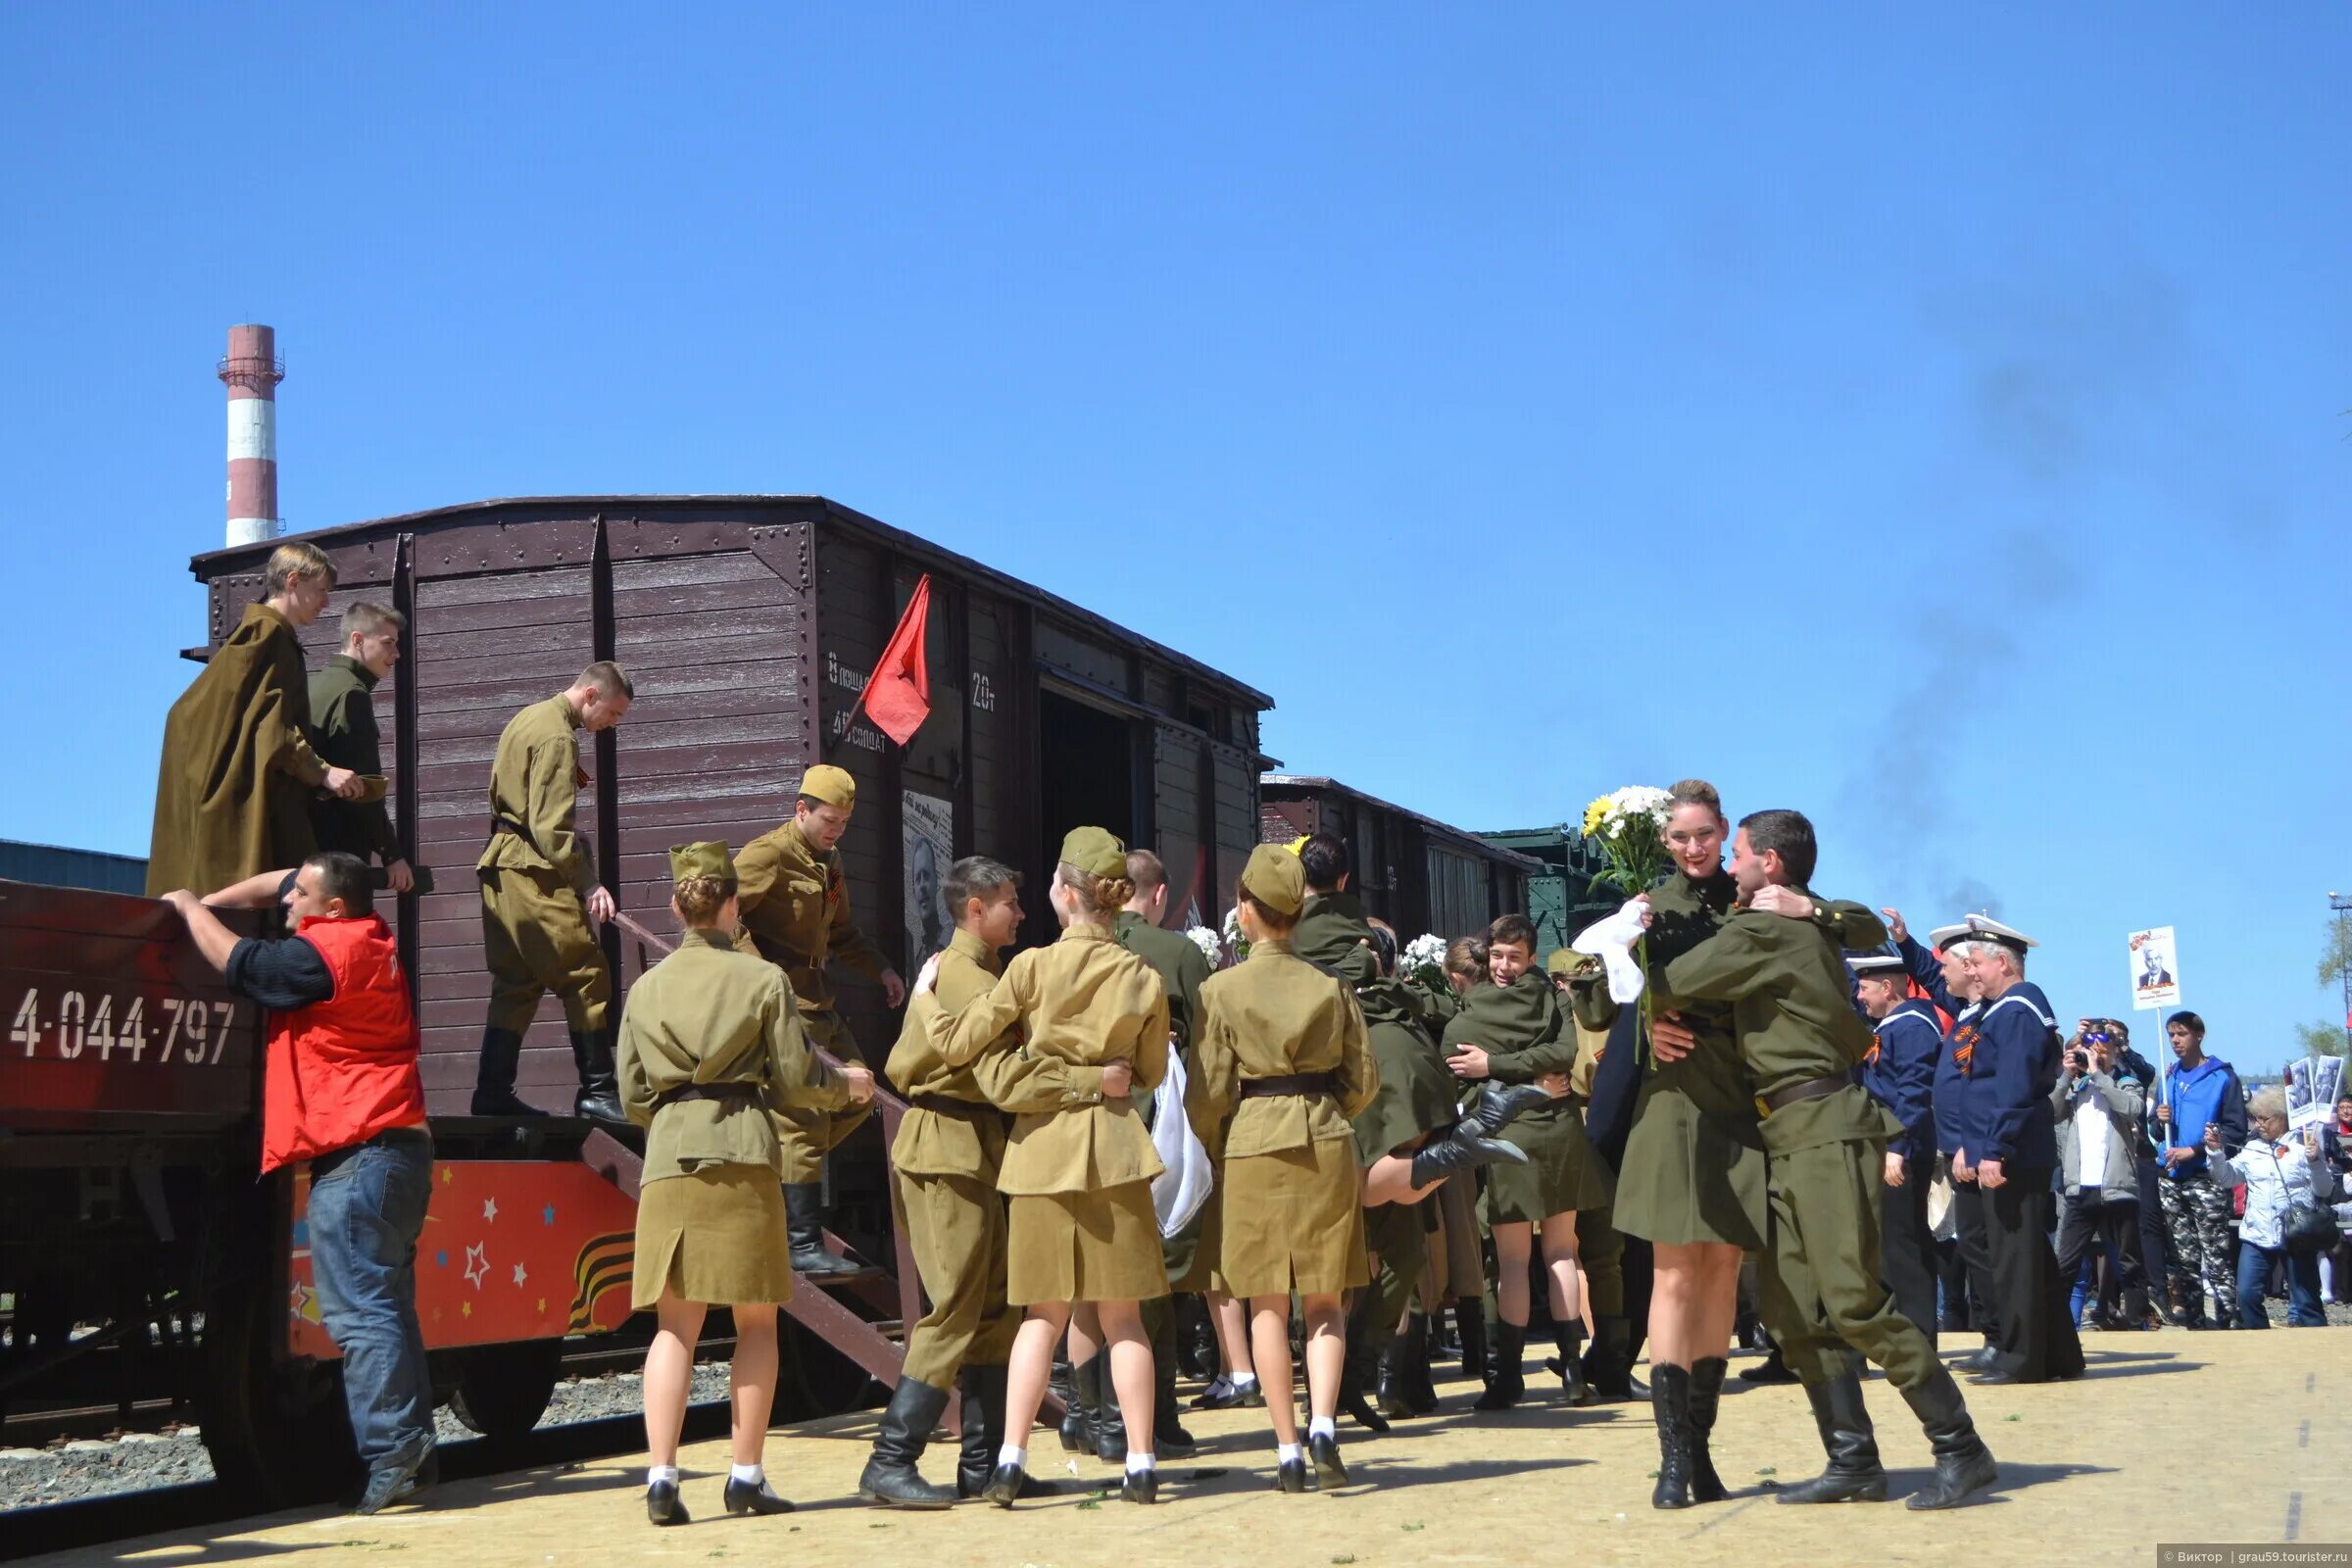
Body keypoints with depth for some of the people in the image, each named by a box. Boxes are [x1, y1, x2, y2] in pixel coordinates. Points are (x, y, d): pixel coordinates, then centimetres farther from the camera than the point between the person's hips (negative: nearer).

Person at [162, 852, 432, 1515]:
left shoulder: (320, 954, -13)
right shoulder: (373, 938, 14)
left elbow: (234, 960, -4)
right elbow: (279, 881, 28)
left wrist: (189, 907, 13)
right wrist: (211, 902, 23)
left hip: (355, 1155, -10)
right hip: (402, 1146, 10)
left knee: (358, 1309, -12)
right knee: (386, 1304, 12)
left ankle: (390, 1454, -17)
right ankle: (412, 1447, 12)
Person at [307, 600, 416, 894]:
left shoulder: (315, 686, 17)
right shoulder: (351, 694, -11)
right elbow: (363, 788, -17)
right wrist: (392, 855, -14)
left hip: (305, 845, 10)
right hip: (340, 852, -10)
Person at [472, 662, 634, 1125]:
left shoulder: (528, 720, 18)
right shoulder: (556, 737, -14)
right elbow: (552, 826, -20)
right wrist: (588, 885, -19)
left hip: (502, 869, 10)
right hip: (534, 873, -10)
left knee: (516, 983, 13)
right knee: (586, 975, -8)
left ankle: (493, 1092, 12)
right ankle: (597, 1092, -9)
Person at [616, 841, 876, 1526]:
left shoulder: (646, 988, 10)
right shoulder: (762, 980, 0)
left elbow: (632, 1095, 12)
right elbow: (793, 1081, 0)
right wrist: (847, 1084, 19)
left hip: (668, 1157, 3)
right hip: (742, 1154, -3)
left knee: (674, 1325, 4)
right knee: (755, 1322, 7)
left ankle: (661, 1476, -6)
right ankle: (746, 1476, 7)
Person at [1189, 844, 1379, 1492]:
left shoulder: (1222, 990, -5)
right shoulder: (1331, 986, 3)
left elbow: (1211, 1092, -5)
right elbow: (1363, 1079, 6)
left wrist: (1213, 1149, 12)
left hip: (1252, 1147, -2)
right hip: (1327, 1146, 2)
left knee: (1267, 1305, 4)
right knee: (1324, 1300, 8)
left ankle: (1288, 1449, 3)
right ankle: (1323, 1422, -11)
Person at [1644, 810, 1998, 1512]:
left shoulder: (1763, 931, -11)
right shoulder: (1810, 927, 19)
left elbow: (1669, 986, -14)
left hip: (1825, 1131, -10)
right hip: (1791, 1138, 10)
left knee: (1854, 1301, -12)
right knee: (1791, 1309, 6)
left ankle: (1960, 1447, -8)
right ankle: (1853, 1461, 7)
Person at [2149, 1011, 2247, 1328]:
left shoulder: (2222, 1077, -1)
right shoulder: (2169, 1078, 17)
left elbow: (2235, 1130, -7)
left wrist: (2194, 1150, -14)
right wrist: (2160, 1121, 0)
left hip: (2206, 1178, -6)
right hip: (2170, 1179, 6)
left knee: (2217, 1257, -11)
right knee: (2182, 1255, 8)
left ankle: (2229, 1320, -11)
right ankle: (2193, 1319, 14)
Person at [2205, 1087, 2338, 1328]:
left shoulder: (2304, 1145, -3)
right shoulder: (2252, 1148, 10)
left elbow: (2325, 1190, -5)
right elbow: (2226, 1178, 11)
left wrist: (2315, 1161, -21)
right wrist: (2215, 1151, -3)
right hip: (2257, 1236, 4)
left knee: (2305, 1300, 1)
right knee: (2246, 1295, 0)